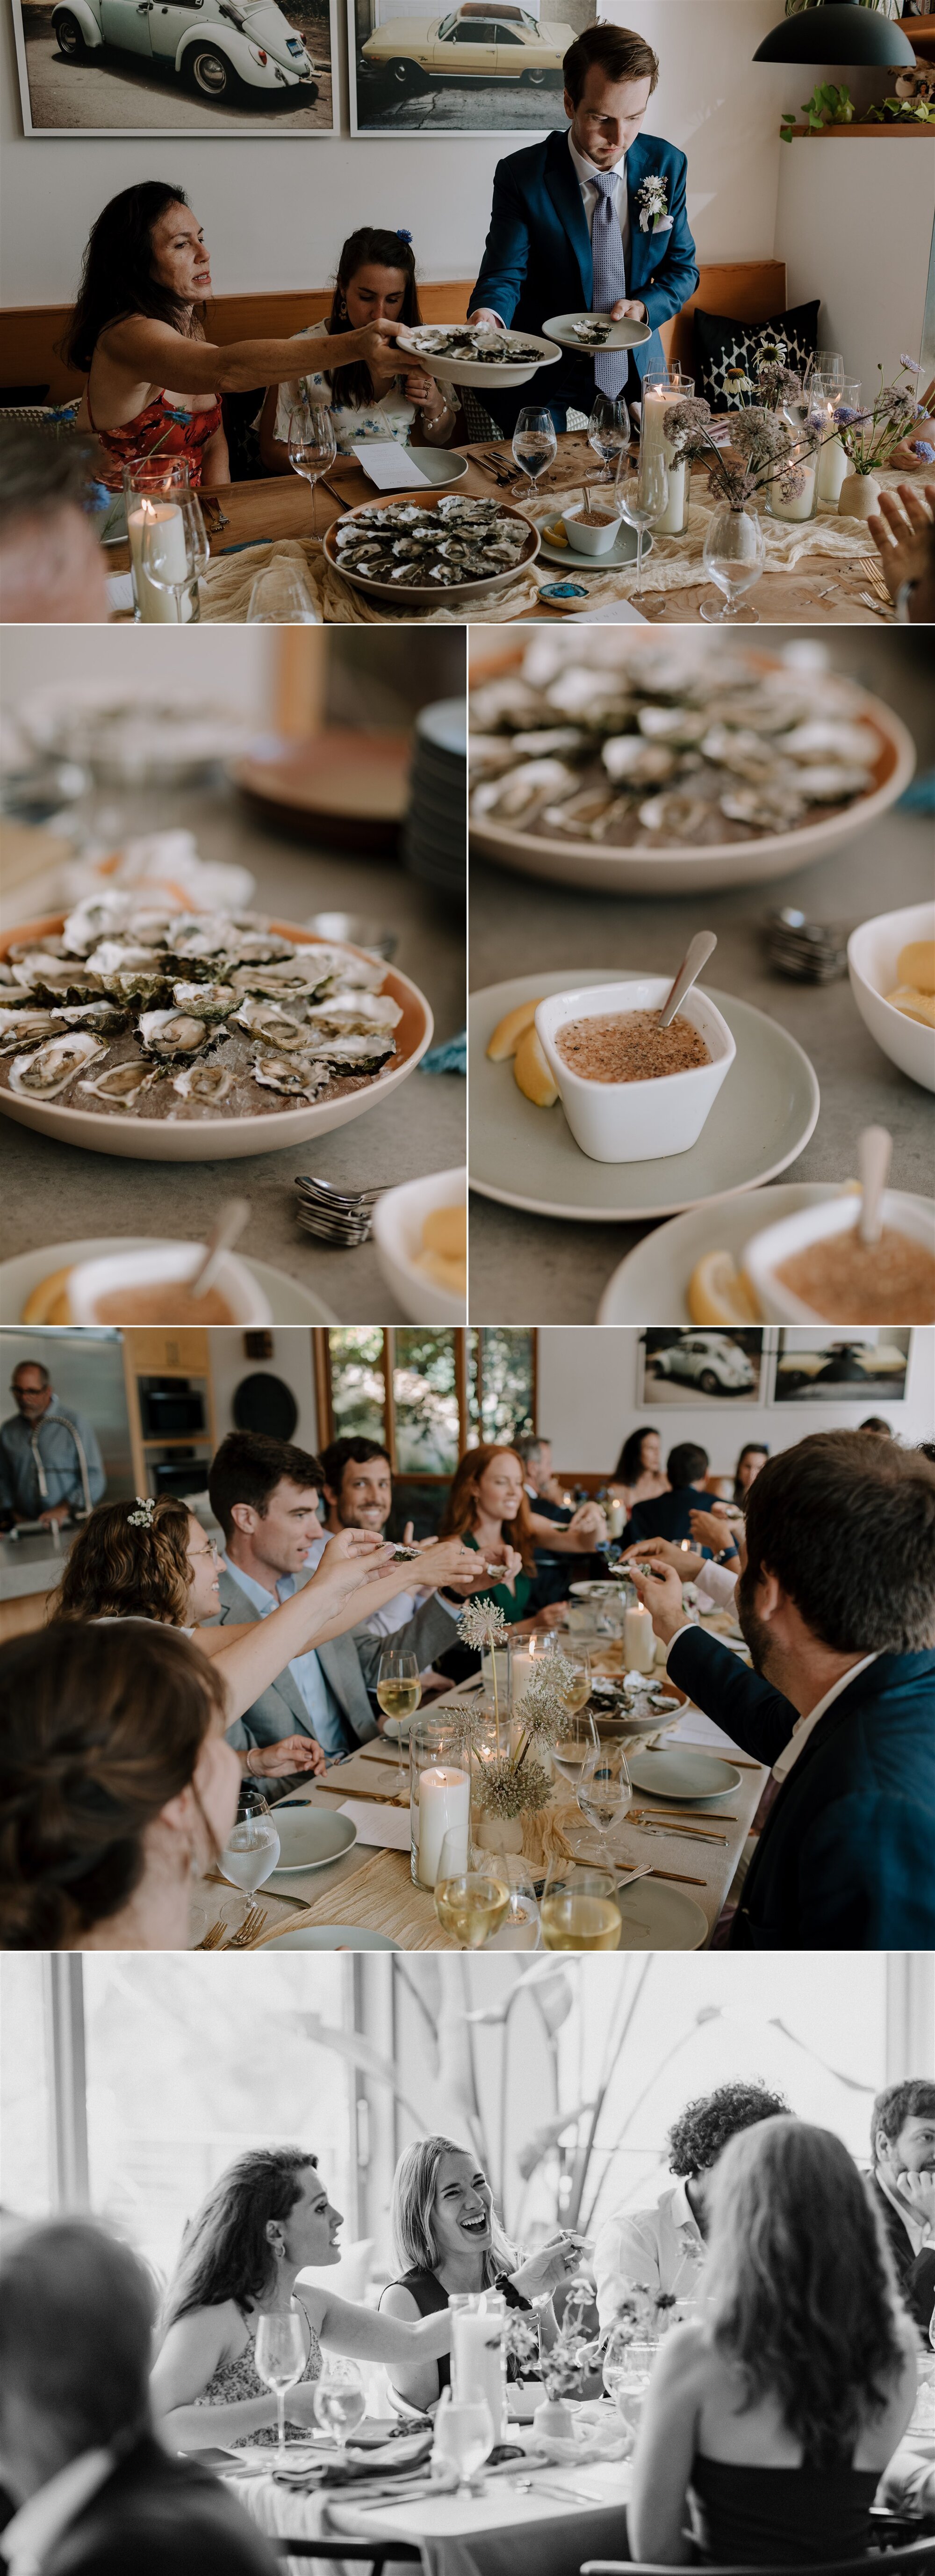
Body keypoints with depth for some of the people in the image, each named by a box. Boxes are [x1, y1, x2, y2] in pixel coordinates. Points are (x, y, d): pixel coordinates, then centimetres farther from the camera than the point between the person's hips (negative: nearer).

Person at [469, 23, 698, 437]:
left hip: (637, 370, 3)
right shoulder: (521, 176, -13)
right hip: (547, 383, -3)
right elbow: (505, 275, -17)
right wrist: (488, 317, -40)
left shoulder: (667, 165, -3)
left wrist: (643, 306, -16)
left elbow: (682, 268, 5)